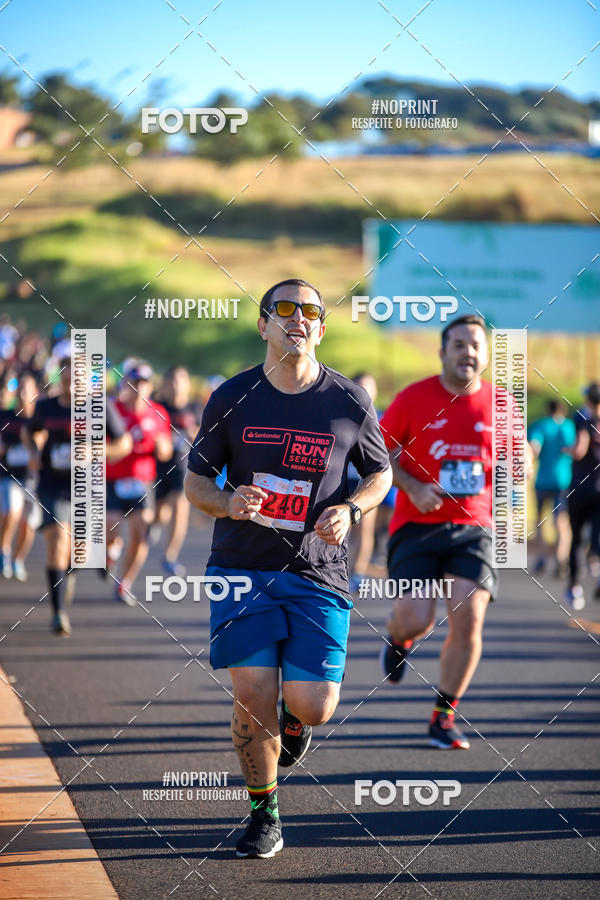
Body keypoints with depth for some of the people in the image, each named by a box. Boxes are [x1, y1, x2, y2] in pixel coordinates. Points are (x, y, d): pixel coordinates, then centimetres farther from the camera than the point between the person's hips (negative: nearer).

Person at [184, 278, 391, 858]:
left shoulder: (350, 403, 0)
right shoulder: (232, 399, 0)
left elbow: (380, 473, 14)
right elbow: (195, 480, 8)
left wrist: (350, 509, -7)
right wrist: (228, 504, -14)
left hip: (317, 572, 0)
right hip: (242, 567, 0)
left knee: (312, 706, -8)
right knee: (253, 696, -10)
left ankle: (294, 720, 32)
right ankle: (264, 814, 11)